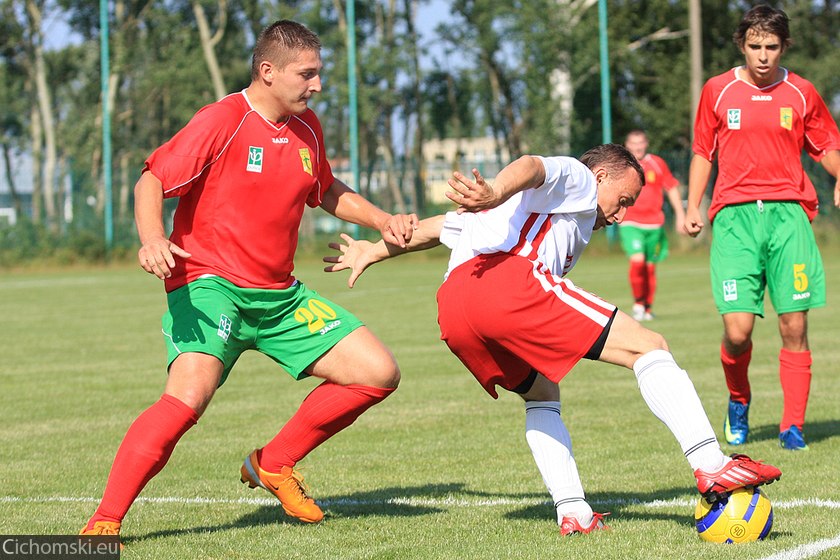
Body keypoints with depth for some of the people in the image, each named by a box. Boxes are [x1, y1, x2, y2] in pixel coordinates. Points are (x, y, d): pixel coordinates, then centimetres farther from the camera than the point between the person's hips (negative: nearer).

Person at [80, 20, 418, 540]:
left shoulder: (307, 127, 10)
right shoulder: (222, 121, -12)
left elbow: (328, 193, 28)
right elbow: (152, 181, -14)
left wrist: (382, 220, 12)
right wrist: (153, 239, -33)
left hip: (280, 294, 7)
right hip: (210, 285, -7)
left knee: (379, 373, 1)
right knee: (190, 393, -31)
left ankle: (274, 463, 17)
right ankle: (104, 522, -21)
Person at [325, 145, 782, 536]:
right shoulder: (578, 180, 19)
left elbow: (443, 226, 42)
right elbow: (531, 167, -5)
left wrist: (372, 252, 46)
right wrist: (496, 192, -25)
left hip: (452, 312, 8)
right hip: (507, 279, -8)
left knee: (541, 394, 28)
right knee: (648, 346, -6)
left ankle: (573, 512, 10)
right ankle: (711, 466, -17)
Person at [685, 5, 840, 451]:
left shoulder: (801, 93, 8)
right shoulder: (718, 91, 8)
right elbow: (702, 153, 16)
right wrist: (693, 207, 7)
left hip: (788, 213, 1)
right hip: (734, 216, -1)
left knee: (794, 327, -4)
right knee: (737, 330, -10)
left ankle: (793, 426, 6)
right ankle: (738, 401, 20)